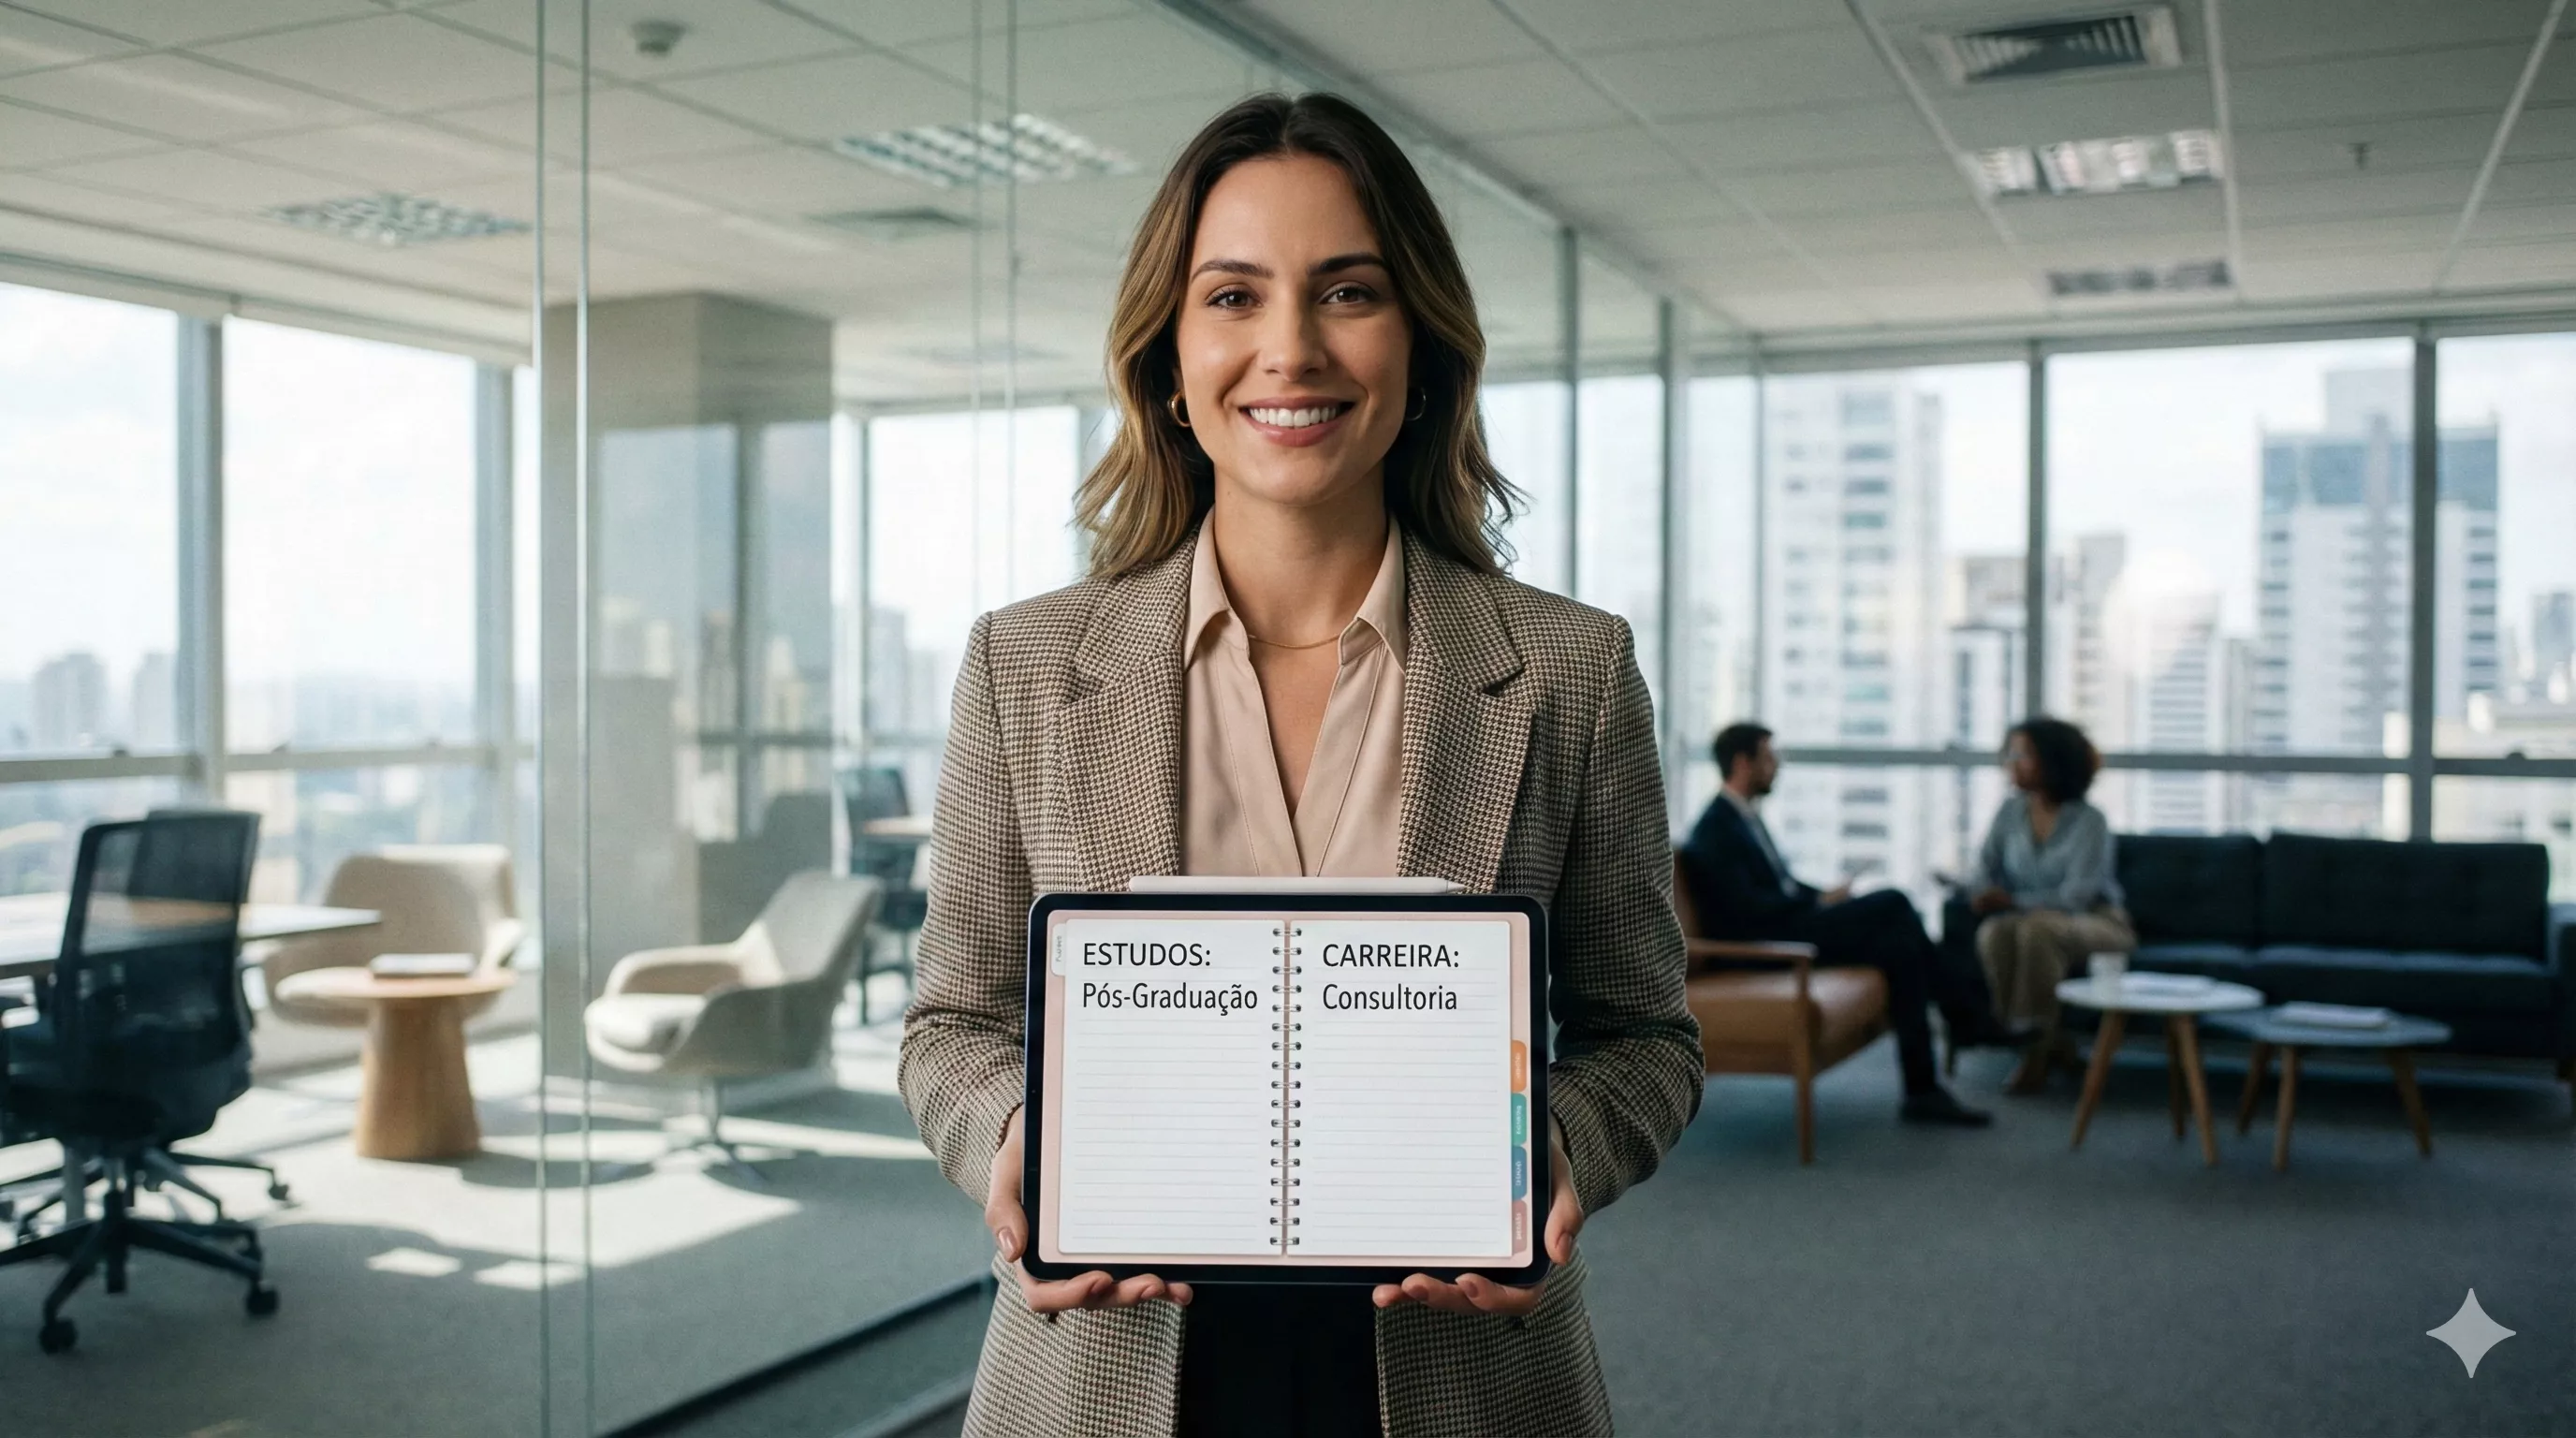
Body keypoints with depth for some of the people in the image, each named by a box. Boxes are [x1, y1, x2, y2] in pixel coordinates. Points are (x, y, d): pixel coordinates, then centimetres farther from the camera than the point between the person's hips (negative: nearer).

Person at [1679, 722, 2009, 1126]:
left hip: (1790, 926, 9)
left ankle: (1923, 1091, -9)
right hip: (1762, 944, -9)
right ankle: (1967, 1017, -9)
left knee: (1899, 947, -10)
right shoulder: (1715, 830, -14)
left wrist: (1828, 897, 1)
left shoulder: (1746, 816, 16)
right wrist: (1821, 902, -14)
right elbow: (1746, 910, -22)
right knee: (1892, 903, -19)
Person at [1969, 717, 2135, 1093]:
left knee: (2035, 928, -38)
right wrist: (1986, 897, -18)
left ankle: (2039, 1043, -26)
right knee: (1992, 933, -33)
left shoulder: (2089, 821, -14)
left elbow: (2075, 897, -20)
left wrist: (2013, 901, -29)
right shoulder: (2011, 811, 2)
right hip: (2028, 917, 4)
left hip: (2096, 923, -4)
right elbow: (1987, 864, 5)